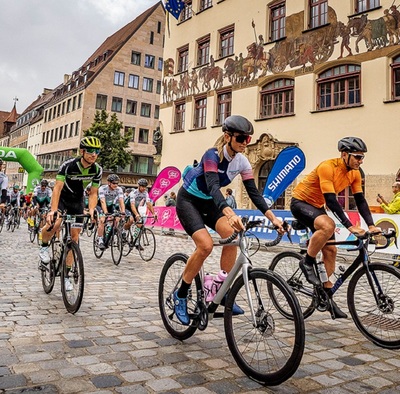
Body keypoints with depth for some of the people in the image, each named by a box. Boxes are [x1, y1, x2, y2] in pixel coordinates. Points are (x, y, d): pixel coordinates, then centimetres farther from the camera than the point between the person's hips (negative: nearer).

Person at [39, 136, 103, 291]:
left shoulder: (97, 170, -17)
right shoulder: (68, 165, -28)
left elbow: (93, 193, -12)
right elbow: (57, 188, -34)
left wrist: (91, 210, -29)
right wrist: (53, 210, -46)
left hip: (77, 201, 4)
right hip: (61, 198, -3)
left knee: (75, 236, -2)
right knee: (54, 223, -32)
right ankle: (44, 247, 2)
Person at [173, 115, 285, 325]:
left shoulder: (242, 162, -8)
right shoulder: (212, 155, -26)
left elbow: (254, 193, -10)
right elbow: (213, 187, -41)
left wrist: (273, 218, -21)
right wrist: (231, 214, -58)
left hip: (208, 203, 6)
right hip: (188, 200, -6)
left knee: (232, 236, -18)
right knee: (205, 245, -25)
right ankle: (180, 295, -6)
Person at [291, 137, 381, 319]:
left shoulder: (354, 173, -4)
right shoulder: (327, 167, -28)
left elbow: (360, 200, -4)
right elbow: (331, 201, -33)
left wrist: (371, 225, -16)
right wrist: (350, 226, -37)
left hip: (317, 207, 8)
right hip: (300, 202, -8)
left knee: (330, 250, 2)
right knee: (328, 226, -36)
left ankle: (327, 296, 12)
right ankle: (307, 262, -14)